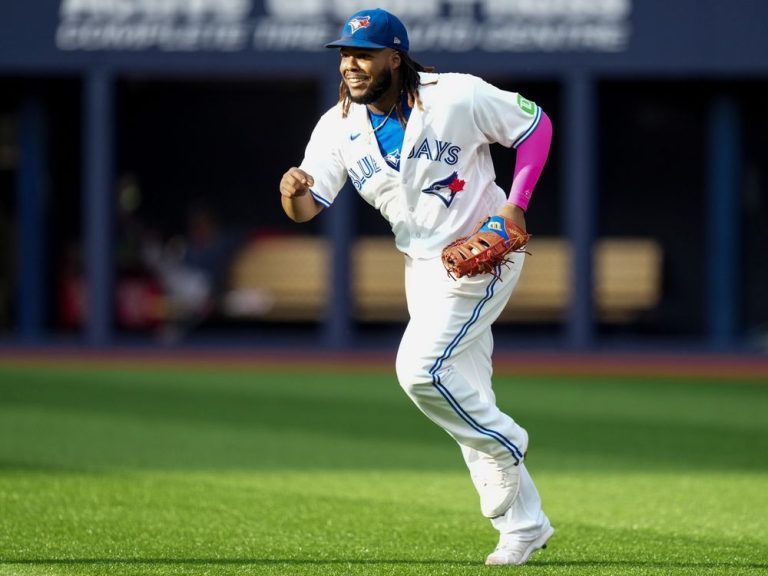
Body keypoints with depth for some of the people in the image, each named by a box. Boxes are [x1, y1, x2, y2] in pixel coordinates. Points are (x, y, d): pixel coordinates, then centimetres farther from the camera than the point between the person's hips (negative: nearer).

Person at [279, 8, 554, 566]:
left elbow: (537, 125, -7)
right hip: (423, 265, 6)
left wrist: (516, 206, -16)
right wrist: (294, 192, -32)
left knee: (420, 368, -22)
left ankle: (503, 440, 3)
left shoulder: (459, 97, -17)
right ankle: (523, 525, 19)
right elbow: (308, 208, -8)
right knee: (462, 396, 9)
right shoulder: (339, 126, -5)